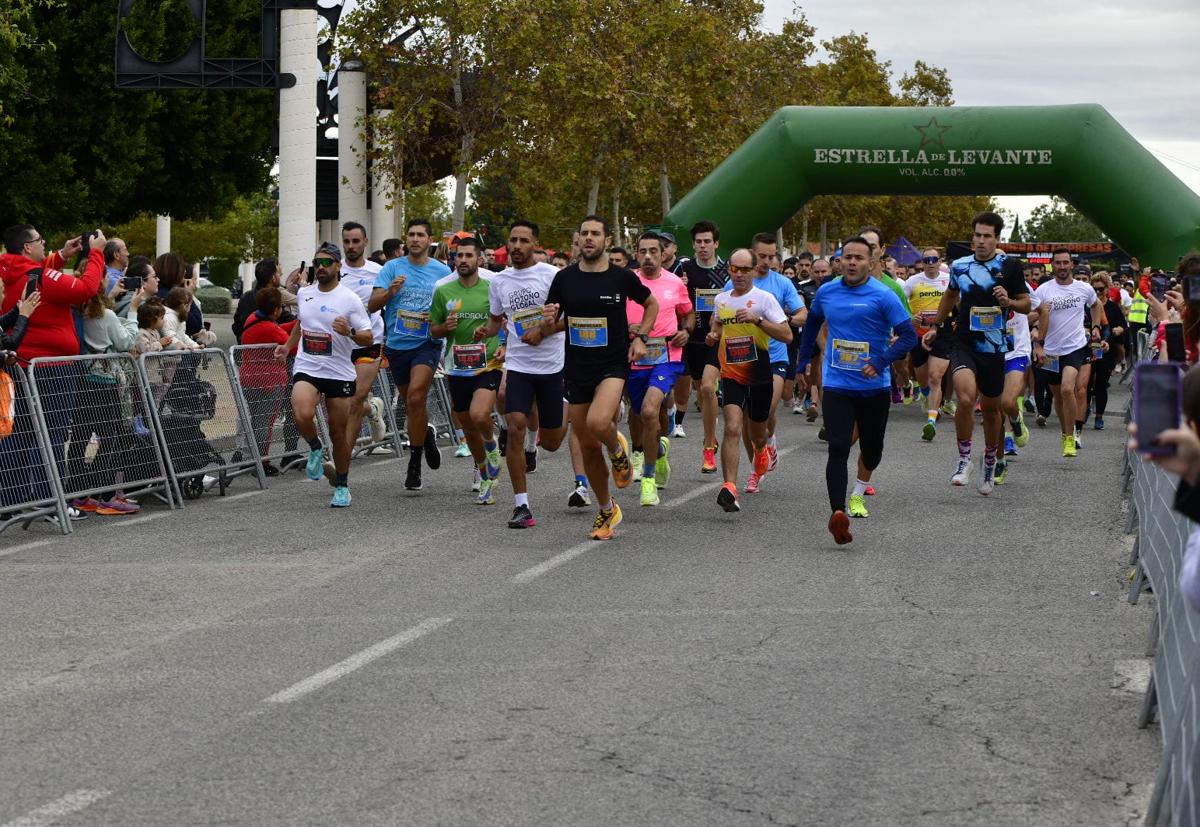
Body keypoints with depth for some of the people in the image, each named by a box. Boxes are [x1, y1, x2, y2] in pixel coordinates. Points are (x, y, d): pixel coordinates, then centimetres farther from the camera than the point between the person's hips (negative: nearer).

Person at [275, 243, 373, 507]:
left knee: (339, 433, 4)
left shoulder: (350, 299, -6)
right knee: (303, 416, -26)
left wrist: (349, 332, -26)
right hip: (306, 369, 2)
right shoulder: (303, 294, 8)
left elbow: (368, 338, -8)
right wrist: (287, 346, 20)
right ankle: (315, 448, 7)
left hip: (340, 373, -2)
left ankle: (342, 486, 23)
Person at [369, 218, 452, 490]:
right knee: (410, 402, 14)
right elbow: (371, 306, -5)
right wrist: (390, 292, -24)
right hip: (397, 344, 2)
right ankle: (426, 435, 45)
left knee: (416, 396, -21)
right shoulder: (392, 268, 1)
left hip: (427, 343, -2)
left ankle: (414, 462, -13)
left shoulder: (442, 271, 3)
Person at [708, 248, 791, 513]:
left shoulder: (764, 298, -7)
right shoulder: (720, 299, 6)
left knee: (757, 434, 16)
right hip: (731, 375, 1)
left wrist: (757, 320, -24)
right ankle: (729, 487, -27)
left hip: (759, 375, -1)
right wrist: (712, 335, 5)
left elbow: (787, 335, -12)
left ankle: (761, 453, 54)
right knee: (732, 428, -20)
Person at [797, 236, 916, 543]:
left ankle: (858, 493, 46)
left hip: (875, 387, -1)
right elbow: (812, 323, 23)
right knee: (838, 449, -17)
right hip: (837, 387, 1)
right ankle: (838, 512, -28)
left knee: (872, 449, 16)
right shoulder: (826, 292, 3)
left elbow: (909, 336, -11)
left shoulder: (883, 296, -9)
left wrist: (881, 362, -23)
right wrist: (803, 363, 24)